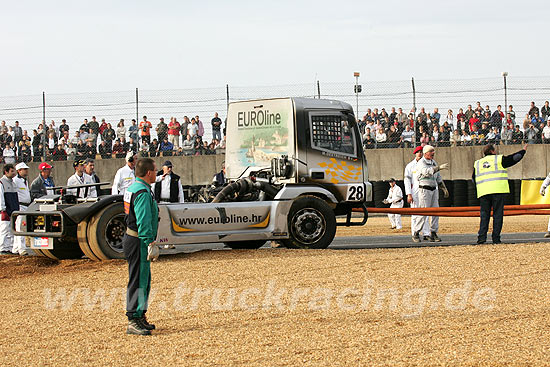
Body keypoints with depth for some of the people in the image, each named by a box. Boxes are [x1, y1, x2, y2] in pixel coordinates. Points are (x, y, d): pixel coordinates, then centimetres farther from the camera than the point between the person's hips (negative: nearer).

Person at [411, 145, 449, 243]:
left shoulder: (434, 163, 15)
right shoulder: (421, 163, -12)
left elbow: (438, 177, 23)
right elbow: (427, 171, -33)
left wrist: (444, 188, 20)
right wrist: (440, 167, -42)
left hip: (434, 190, 8)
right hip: (424, 190, -8)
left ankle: (433, 234, 6)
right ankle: (416, 234, 2)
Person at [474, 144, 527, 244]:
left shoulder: (477, 163, 19)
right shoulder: (499, 159, 6)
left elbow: (474, 179, 23)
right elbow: (515, 158, 12)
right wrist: (523, 150, 28)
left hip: (483, 193, 3)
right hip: (498, 191, -3)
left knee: (484, 214, 4)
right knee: (497, 214, 1)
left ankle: (481, 236, -9)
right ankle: (496, 238, -3)